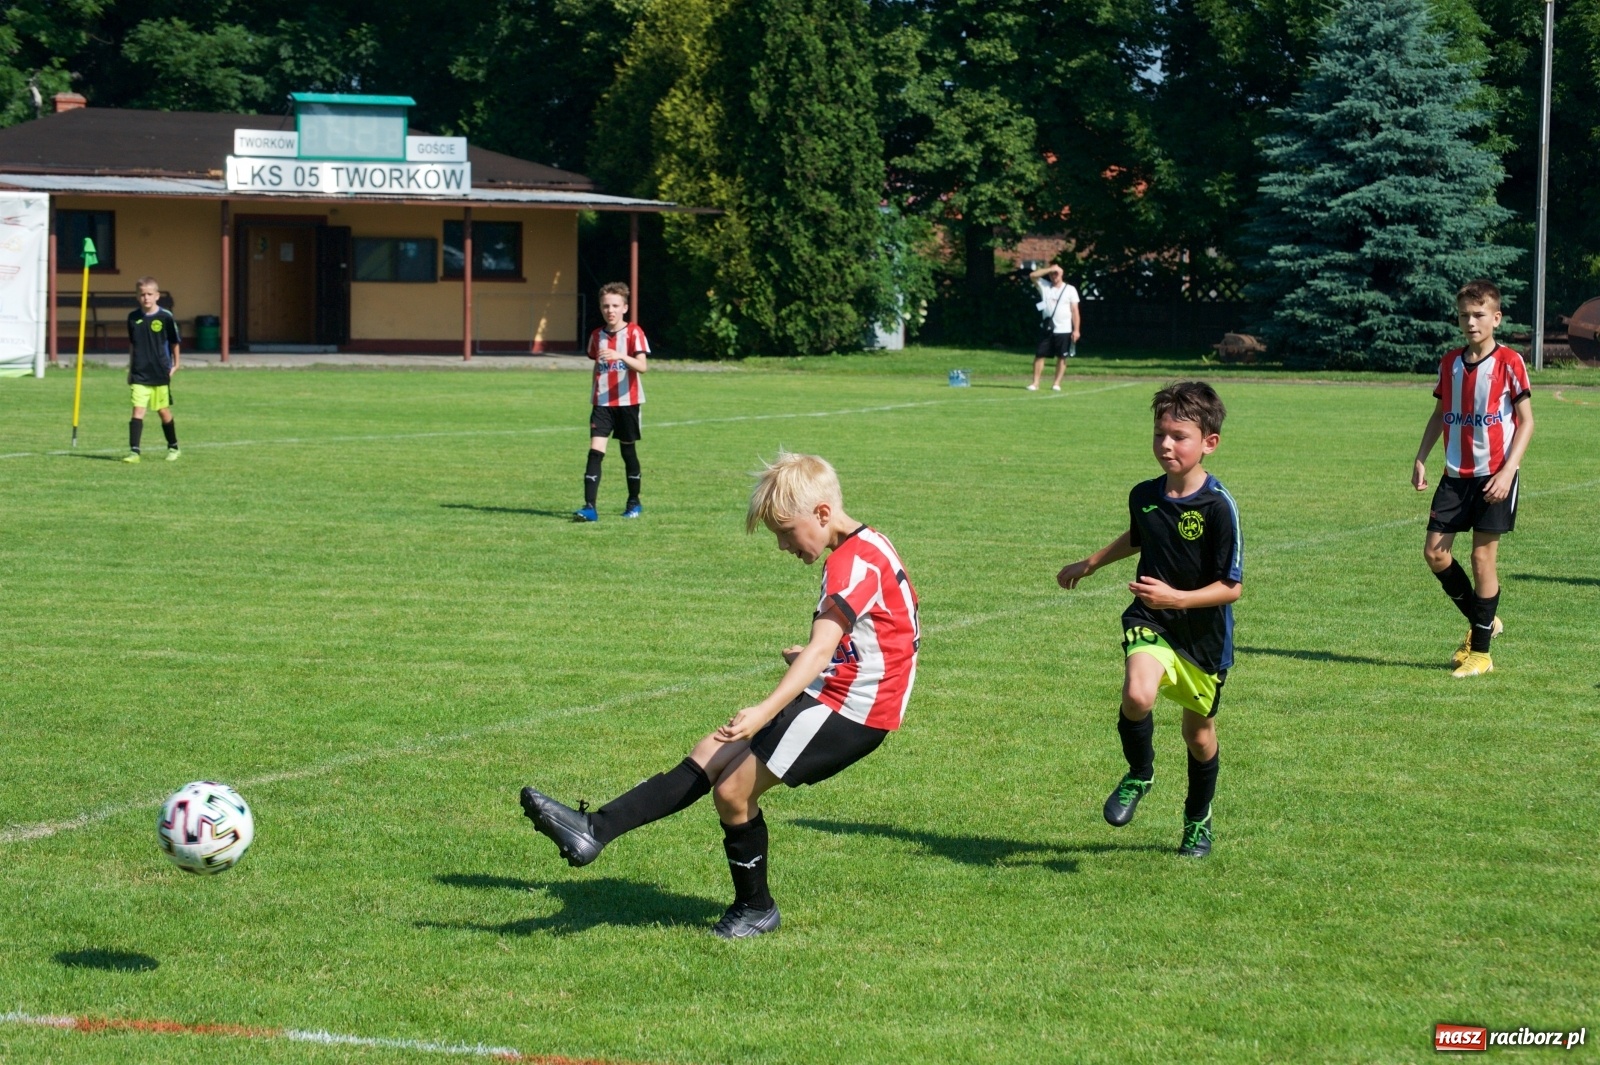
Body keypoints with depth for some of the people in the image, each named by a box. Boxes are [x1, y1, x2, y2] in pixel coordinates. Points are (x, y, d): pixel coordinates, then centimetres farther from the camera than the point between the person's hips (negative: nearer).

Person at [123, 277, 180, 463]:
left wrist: (175, 365, 4)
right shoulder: (133, 317, 2)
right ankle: (134, 451, -10)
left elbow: (175, 342, 4)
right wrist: (131, 368, 15)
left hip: (161, 373, -1)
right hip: (139, 375, 1)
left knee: (163, 411, 9)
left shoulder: (165, 317, -7)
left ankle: (173, 447, 26)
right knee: (138, 410, -8)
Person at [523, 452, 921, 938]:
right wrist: (811, 660, 35)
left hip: (850, 708, -11)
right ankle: (593, 830, 5)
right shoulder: (863, 549, 13)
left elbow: (820, 648, -33)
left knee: (733, 790, -7)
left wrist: (765, 711, -43)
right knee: (706, 759, 6)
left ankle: (755, 910, 12)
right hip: (829, 695, 11)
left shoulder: (856, 562, -21)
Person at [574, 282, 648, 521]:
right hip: (602, 403, 3)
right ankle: (589, 506, -17)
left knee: (628, 450, 9)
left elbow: (642, 366, -19)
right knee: (595, 451, -11)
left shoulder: (634, 333, -7)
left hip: (627, 402, -3)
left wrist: (619, 356, -35)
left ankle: (634, 502, 26)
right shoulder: (597, 336, 8)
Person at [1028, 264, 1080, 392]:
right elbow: (1032, 276, -7)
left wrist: (1076, 330, -8)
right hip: (1047, 329, 1)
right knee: (1040, 356, -3)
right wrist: (1049, 269, -12)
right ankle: (1035, 383, 0)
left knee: (1062, 357, 1)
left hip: (1064, 330, -1)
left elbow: (1075, 311, -1)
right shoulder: (1044, 286, 7)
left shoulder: (1070, 290, 2)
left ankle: (1057, 384, 8)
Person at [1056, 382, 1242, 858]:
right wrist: (1090, 564, 33)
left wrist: (1176, 598, -29)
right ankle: (1139, 775, 1)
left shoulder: (1218, 507, -18)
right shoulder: (1144, 495, -3)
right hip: (1149, 622, 2)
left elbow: (1231, 587, -17)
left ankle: (1198, 822, 41)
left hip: (1204, 635, -2)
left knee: (1199, 734, 15)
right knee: (1137, 695, -28)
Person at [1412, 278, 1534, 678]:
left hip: (1494, 476, -5)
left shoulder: (1508, 363, -8)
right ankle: (1481, 621, 21)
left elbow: (1526, 421, -8)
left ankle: (1480, 653, 6)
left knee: (1482, 557, -4)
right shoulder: (1449, 364, 7)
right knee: (1434, 551, -1)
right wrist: (1421, 458, 7)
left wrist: (1507, 472, -17)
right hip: (1456, 474, 5)